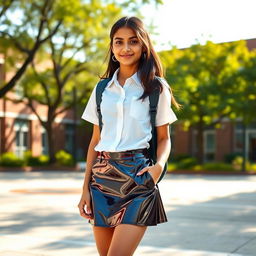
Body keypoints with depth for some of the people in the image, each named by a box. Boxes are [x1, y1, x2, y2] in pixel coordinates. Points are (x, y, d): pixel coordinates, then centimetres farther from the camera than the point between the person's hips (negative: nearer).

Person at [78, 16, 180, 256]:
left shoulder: (156, 87, 3)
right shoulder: (102, 89, 12)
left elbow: (164, 137, 6)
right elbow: (95, 140, 13)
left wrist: (159, 165, -15)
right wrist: (86, 188, 8)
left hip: (137, 176, -3)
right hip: (102, 176, 4)